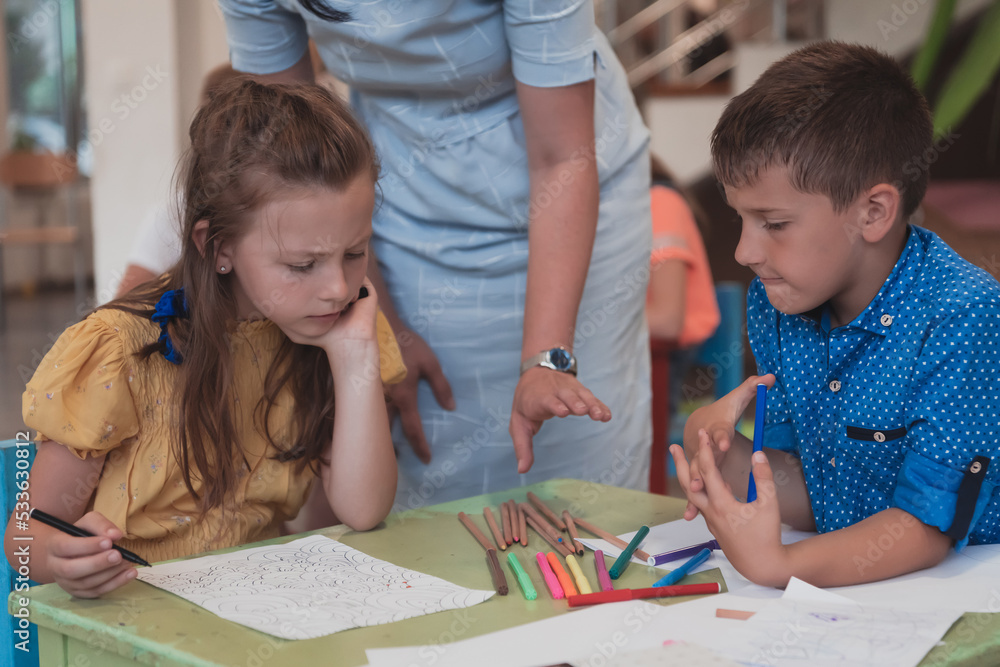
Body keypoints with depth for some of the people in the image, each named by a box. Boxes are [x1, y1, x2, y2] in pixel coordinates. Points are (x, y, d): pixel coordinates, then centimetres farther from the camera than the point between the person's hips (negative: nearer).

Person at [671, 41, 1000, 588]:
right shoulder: (776, 303, 1)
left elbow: (929, 527, -19)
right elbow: (809, 499, 5)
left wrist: (778, 566, -32)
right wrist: (725, 454, -14)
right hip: (843, 588, 5)